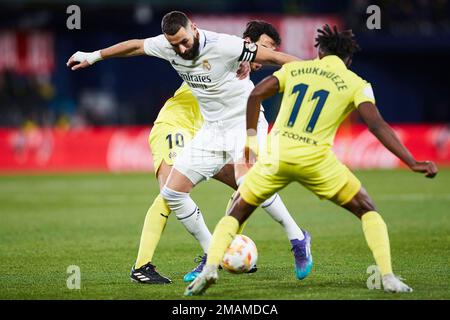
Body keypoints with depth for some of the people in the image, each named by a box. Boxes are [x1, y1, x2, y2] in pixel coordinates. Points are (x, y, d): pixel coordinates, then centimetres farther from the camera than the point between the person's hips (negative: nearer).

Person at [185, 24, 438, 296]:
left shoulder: (294, 68, 15)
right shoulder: (356, 84, 7)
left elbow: (255, 95, 5)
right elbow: (377, 126, -5)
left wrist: (251, 138, 16)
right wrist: (412, 163, -8)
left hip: (276, 155, 2)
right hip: (316, 160, -2)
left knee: (236, 213, 19)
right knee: (367, 211, 16)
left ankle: (210, 267, -5)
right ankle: (388, 277, 1)